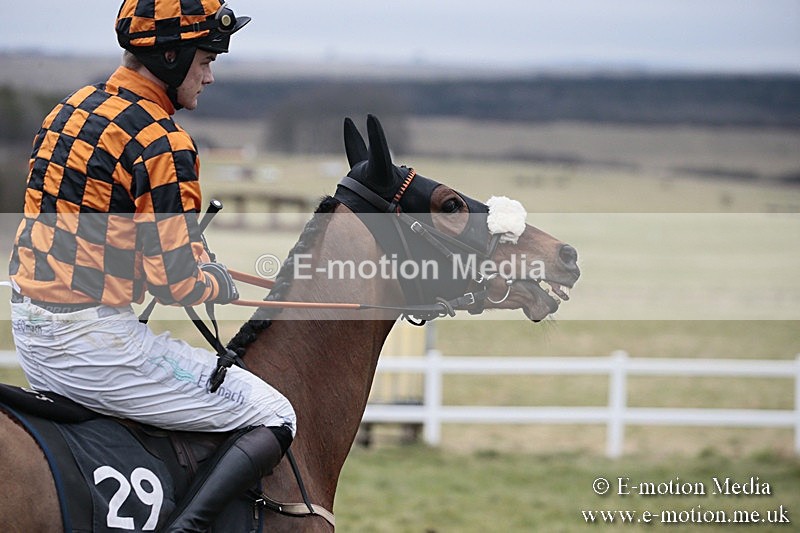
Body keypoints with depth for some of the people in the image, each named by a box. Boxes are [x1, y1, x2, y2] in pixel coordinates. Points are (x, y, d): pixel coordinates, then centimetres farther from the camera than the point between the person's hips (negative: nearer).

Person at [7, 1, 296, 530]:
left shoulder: (70, 109, 10)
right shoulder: (162, 144, -15)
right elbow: (178, 283, -17)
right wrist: (221, 282, 5)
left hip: (28, 329, 9)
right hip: (93, 342, -9)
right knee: (273, 418, -1)